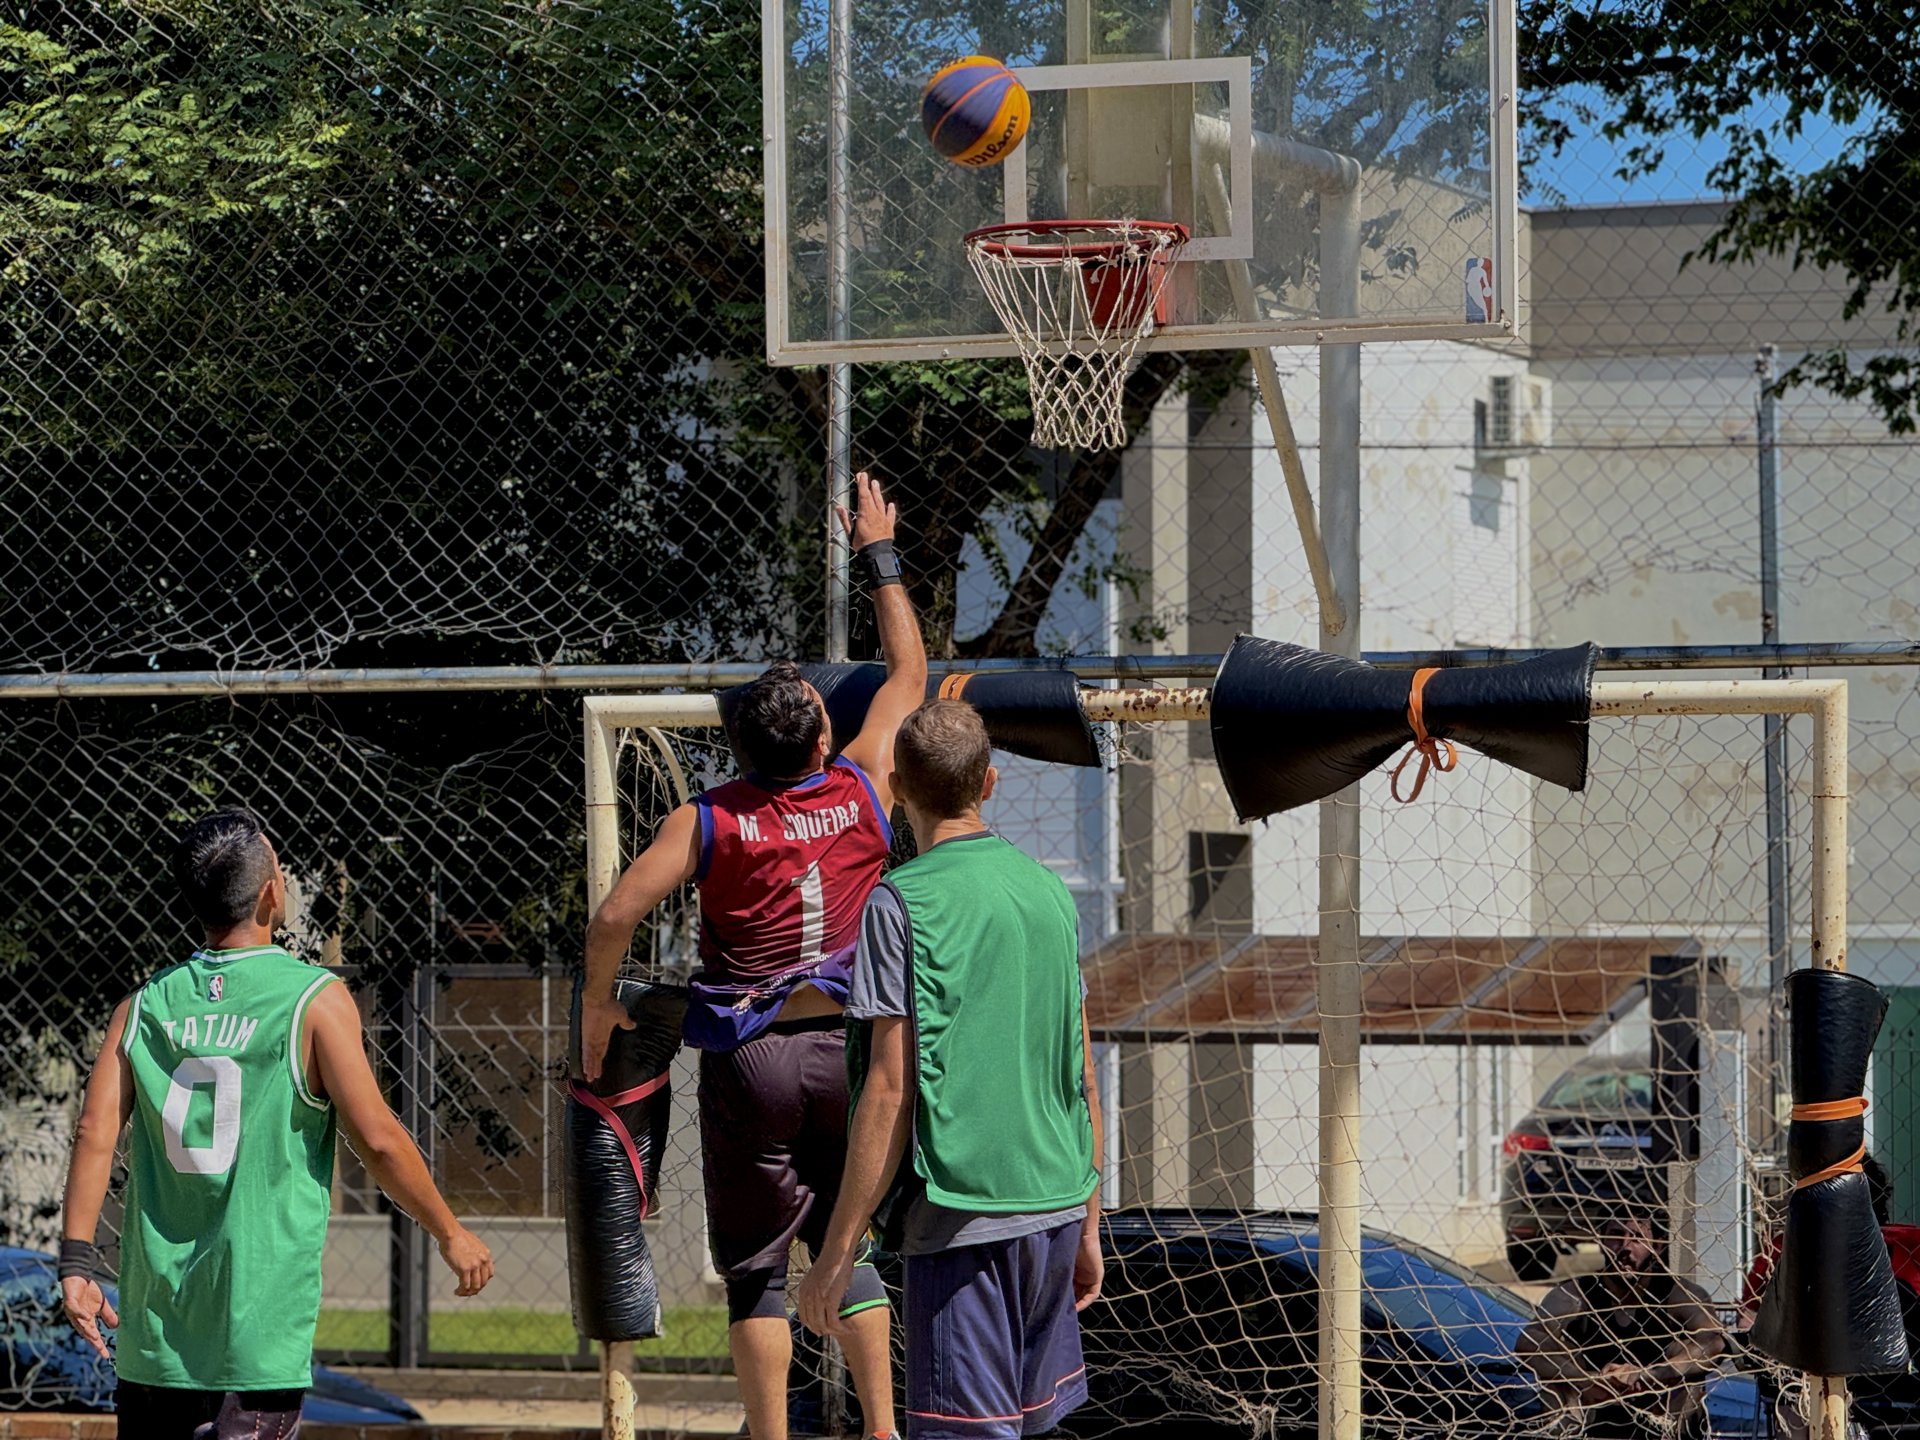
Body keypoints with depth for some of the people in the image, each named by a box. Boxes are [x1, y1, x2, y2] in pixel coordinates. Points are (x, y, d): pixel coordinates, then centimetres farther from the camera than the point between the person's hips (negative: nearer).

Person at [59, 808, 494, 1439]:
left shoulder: (145, 1005, 6)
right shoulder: (314, 999, -6)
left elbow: (95, 1133, -2)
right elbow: (377, 1139, -7)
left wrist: (76, 1260, -1)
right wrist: (450, 1233, 4)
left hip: (155, 1312, 4)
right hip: (260, 1314, -4)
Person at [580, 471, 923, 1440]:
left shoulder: (710, 819, -6)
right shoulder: (862, 790, -1)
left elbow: (618, 914, -14)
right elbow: (909, 672, 13)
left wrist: (596, 1006, 3)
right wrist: (880, 557, 23)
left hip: (749, 1059, -2)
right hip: (844, 1044, 2)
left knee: (755, 1263, 4)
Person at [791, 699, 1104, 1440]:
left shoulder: (902, 902, -8)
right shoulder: (1049, 891, 10)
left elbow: (891, 1090, -13)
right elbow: (1084, 1080, 14)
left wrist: (837, 1252, -9)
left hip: (964, 1218, -7)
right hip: (1055, 1210, 7)